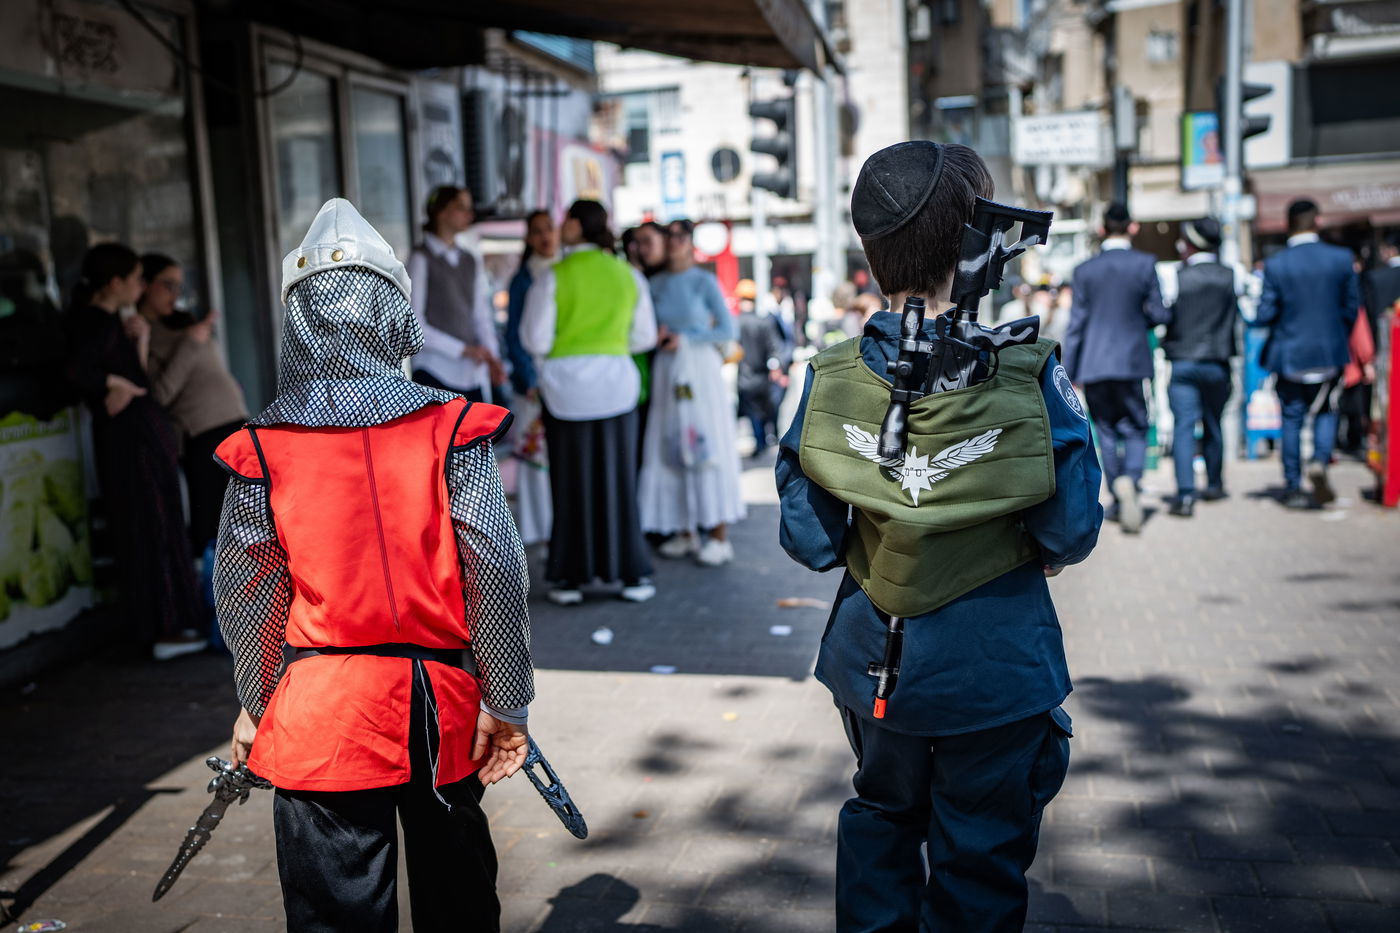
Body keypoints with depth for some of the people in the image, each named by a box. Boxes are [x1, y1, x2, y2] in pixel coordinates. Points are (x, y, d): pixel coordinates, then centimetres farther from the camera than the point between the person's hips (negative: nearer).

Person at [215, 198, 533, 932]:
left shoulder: (263, 448, -5)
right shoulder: (450, 428, -8)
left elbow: (246, 595, 0)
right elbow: (496, 571, -9)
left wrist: (255, 707, 15)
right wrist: (506, 703, 0)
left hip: (322, 714, 0)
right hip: (441, 706, 1)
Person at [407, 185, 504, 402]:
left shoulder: (472, 262, 16)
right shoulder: (421, 259, -2)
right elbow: (414, 325, -7)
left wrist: (491, 356, -1)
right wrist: (463, 349, -11)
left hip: (473, 373, 6)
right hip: (436, 371, -5)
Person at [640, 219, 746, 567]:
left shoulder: (704, 282, -2)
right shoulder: (655, 284, 11)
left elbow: (729, 330, -4)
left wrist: (685, 339, -10)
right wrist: (657, 335, -4)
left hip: (700, 370, -4)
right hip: (665, 372, 5)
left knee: (707, 448, -5)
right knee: (671, 452, 3)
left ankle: (719, 537, -2)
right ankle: (684, 533, 12)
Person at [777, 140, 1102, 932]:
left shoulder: (829, 378, -12)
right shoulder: (1028, 374, -19)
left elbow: (808, 539, -9)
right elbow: (1072, 532, -14)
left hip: (871, 659, 3)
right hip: (995, 668, -2)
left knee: (882, 816, 28)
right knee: (981, 865, 18)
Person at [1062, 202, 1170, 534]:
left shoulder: (1085, 269, 2)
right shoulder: (1145, 263, -2)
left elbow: (1076, 323, 3)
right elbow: (1159, 314, -2)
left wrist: (1068, 373, 7)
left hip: (1093, 364, 1)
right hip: (1131, 361, -1)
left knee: (1106, 433, 10)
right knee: (1136, 429, 6)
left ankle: (1118, 500, 13)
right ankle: (1129, 479, -22)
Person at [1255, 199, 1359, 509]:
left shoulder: (1275, 265, -10)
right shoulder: (1341, 258, -4)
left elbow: (1264, 316, -10)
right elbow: (1352, 308, 2)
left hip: (1289, 355, -1)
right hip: (1329, 354, 1)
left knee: (1291, 419, 8)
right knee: (1326, 411, 18)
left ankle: (1293, 488, 13)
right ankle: (1320, 461, -8)